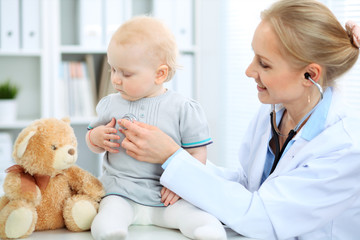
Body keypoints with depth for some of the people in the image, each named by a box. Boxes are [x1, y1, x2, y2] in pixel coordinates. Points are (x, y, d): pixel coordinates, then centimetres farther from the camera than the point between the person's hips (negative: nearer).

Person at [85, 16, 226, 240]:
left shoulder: (185, 110, -2)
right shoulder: (110, 104, 10)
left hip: (169, 197, -1)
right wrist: (96, 137, -2)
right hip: (122, 194, 2)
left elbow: (198, 154, 0)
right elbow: (94, 145, 20)